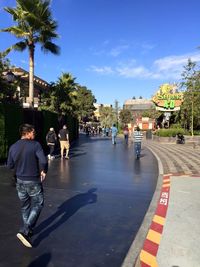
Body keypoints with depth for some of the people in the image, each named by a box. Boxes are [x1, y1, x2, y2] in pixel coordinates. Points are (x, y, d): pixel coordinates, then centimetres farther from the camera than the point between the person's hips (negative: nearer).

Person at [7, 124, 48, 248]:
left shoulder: (13, 147, -1)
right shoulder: (35, 145, -17)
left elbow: (10, 165, 6)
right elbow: (43, 160, -26)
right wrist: (43, 171, -8)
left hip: (20, 181, 6)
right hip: (33, 181, -5)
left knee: (25, 206, 20)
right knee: (37, 205, 10)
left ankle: (28, 230, 35)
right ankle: (24, 231, -1)